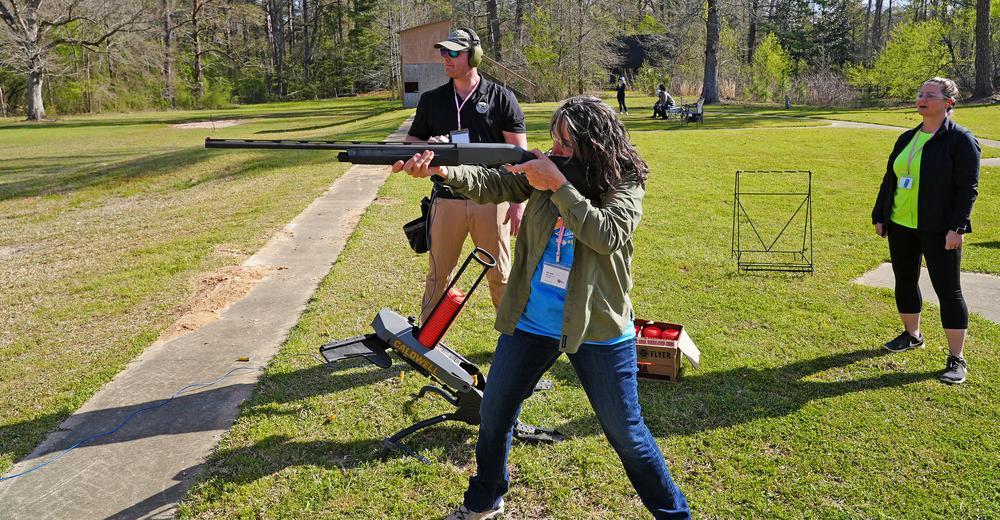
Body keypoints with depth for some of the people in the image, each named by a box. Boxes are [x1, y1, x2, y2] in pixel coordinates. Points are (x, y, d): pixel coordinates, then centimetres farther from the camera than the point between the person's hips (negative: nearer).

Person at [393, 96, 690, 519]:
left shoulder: (625, 185, -11)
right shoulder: (543, 170, -1)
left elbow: (607, 235, -28)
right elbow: (492, 183, -11)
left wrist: (559, 185, -26)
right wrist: (440, 168, -28)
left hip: (597, 330, -4)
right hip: (531, 323, 4)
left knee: (626, 433, 7)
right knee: (493, 414, 15)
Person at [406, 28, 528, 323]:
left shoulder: (501, 98, 1)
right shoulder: (431, 100, 9)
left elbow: (519, 152, 0)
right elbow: (411, 140, 17)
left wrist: (518, 202, -6)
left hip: (492, 200, -2)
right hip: (447, 200, 2)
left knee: (501, 275, 7)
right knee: (438, 274, 9)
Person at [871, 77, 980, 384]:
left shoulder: (961, 140, -8)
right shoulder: (907, 139, 11)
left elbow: (968, 188, -13)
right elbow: (889, 180, 16)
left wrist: (957, 227, -19)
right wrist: (880, 216, 13)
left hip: (938, 231, -7)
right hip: (900, 226, 7)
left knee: (948, 290, -3)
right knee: (904, 281, 16)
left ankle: (956, 359, 4)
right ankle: (911, 335, 37)